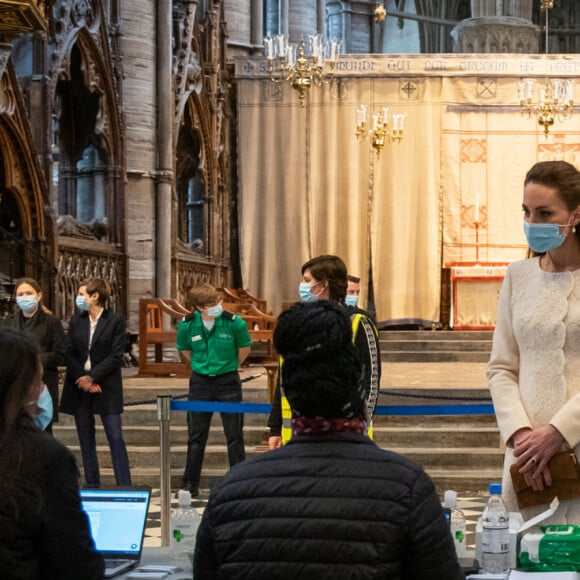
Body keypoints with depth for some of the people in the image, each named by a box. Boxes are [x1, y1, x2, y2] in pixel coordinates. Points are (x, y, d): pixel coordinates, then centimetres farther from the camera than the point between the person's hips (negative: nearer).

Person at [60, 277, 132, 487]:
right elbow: (69, 353, 3)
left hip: (106, 387, -4)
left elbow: (116, 357, -9)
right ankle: (91, 486, 15)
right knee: (86, 440, 8)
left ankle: (125, 487, -5)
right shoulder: (76, 321, 9)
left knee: (116, 438, -6)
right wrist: (81, 379, -11)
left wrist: (92, 378, -15)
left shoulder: (115, 321, -4)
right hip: (79, 386, 4)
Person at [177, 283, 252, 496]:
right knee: (196, 436, 8)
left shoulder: (234, 323, -14)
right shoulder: (187, 325, -8)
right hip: (200, 382, 2)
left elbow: (245, 348, 3)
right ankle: (190, 484, 16)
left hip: (228, 382, -2)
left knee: (234, 436, 1)